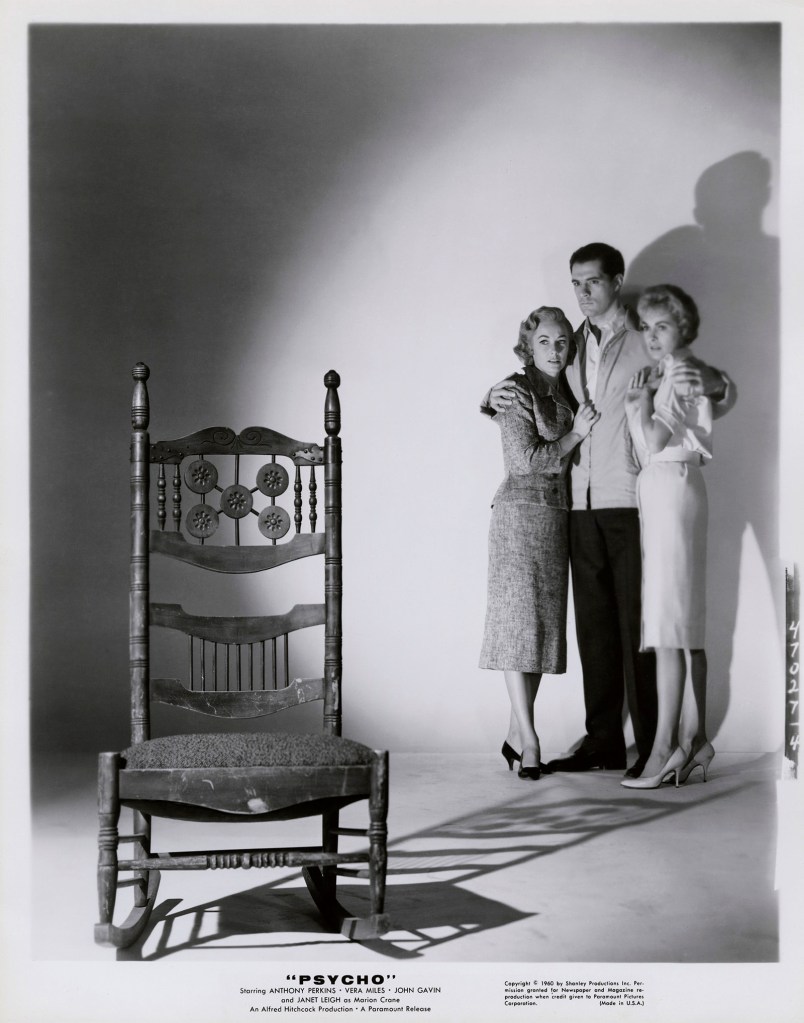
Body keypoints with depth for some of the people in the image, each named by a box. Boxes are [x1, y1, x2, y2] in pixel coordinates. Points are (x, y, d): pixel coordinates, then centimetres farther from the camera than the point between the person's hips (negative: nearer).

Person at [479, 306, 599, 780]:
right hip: (522, 512, -7)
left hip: (556, 515, 7)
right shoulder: (516, 391, -5)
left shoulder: (566, 393, 16)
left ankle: (518, 734, 11)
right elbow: (527, 458, -13)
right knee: (520, 619, -8)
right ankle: (528, 738, -8)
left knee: (542, 621, 6)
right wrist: (576, 434, -8)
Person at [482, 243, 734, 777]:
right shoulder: (571, 345, 15)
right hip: (582, 502, 5)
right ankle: (603, 742, 14)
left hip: (631, 500, -5)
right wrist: (497, 398, 2)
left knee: (637, 622, -5)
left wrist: (710, 383, -21)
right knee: (593, 623, 7)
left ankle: (653, 746, 0)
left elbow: (725, 395, 3)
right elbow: (538, 389, 25)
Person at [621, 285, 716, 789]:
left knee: (669, 620, -13)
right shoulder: (664, 375, 20)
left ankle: (666, 746, -15)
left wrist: (639, 401, -7)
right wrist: (639, 402, 5)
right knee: (687, 623, 8)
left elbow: (651, 445, -12)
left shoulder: (680, 374, -7)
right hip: (661, 489, 10)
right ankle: (699, 739, 11)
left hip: (670, 487, -10)